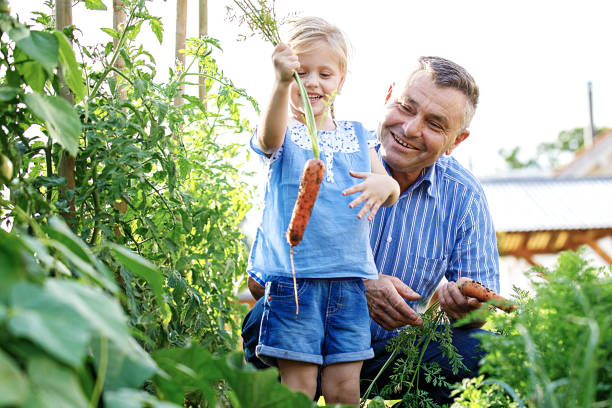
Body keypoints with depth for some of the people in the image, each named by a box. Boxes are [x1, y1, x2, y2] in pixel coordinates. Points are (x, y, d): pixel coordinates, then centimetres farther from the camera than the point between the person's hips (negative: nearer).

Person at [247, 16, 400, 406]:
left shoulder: (356, 136, 14)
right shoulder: (283, 134, 1)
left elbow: (392, 191, 12)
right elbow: (269, 136, -25)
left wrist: (384, 184, -14)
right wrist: (283, 82, -43)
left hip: (350, 276, 4)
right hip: (294, 275, -3)